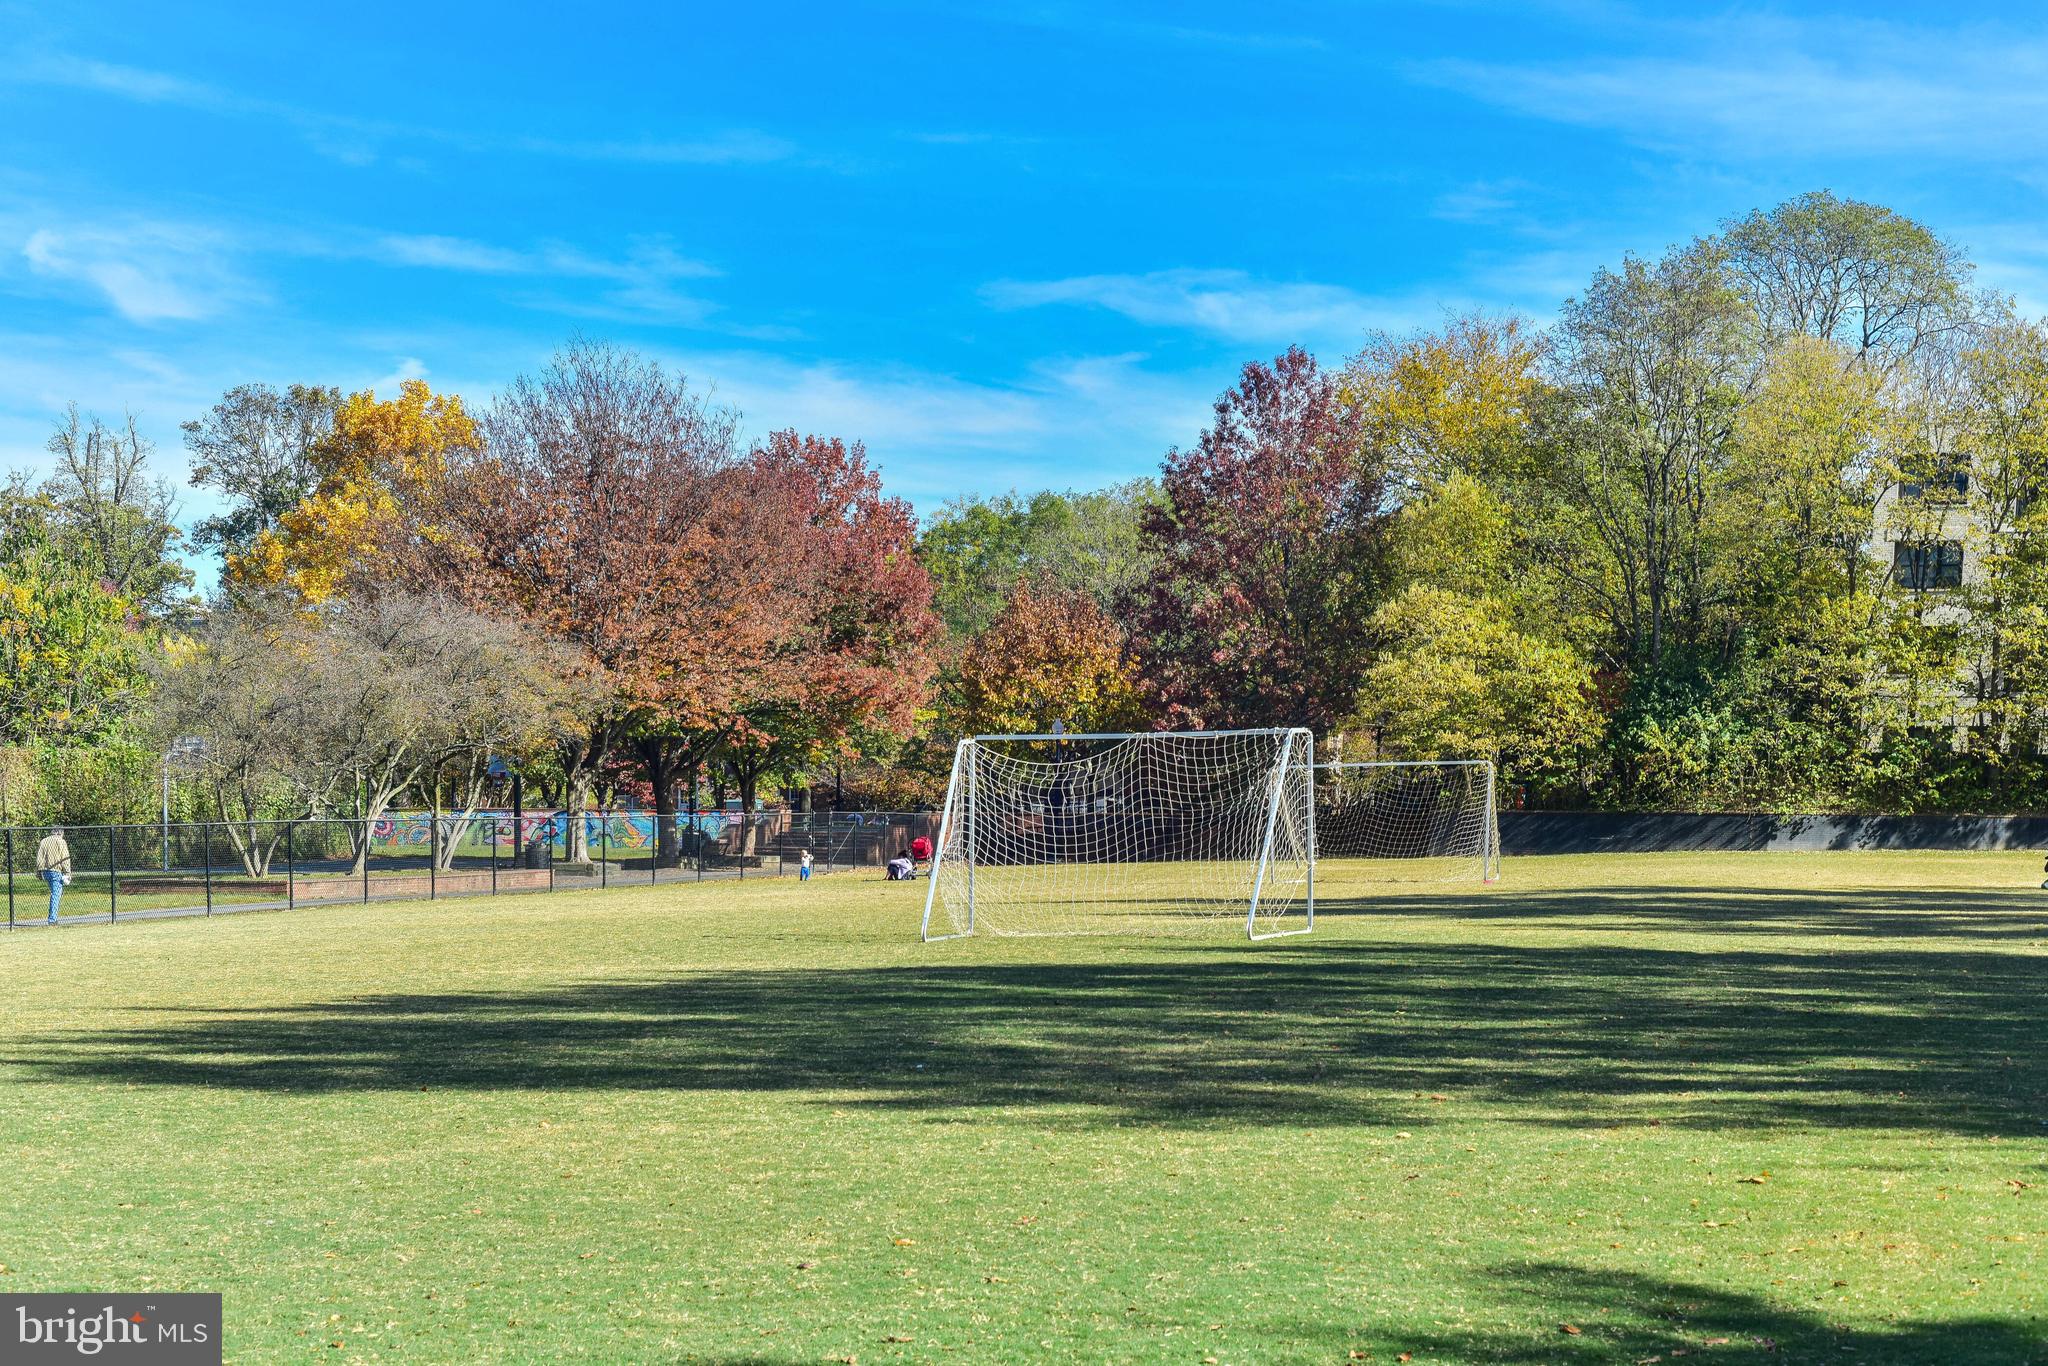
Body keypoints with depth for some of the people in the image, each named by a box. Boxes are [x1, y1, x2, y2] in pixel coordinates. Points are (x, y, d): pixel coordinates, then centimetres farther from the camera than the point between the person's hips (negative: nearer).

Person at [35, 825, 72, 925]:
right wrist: (68, 873, -6)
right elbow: (65, 859, -8)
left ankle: (53, 917, 15)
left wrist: (38, 871, 14)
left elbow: (39, 858, 10)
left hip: (45, 871, 6)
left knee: (55, 893, 20)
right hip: (57, 871, -6)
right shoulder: (61, 842, -4)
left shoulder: (44, 841, 12)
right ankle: (52, 919, -8)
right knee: (56, 895, -4)